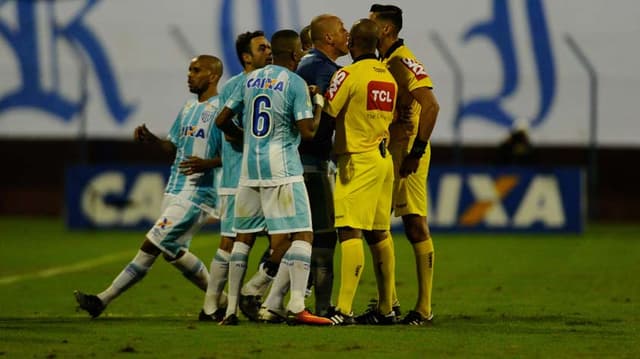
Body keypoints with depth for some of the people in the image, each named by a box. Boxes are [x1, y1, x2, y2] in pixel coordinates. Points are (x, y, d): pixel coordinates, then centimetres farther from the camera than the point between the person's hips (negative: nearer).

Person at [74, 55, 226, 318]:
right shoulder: (188, 108, 17)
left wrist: (207, 163, -30)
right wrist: (151, 139, 6)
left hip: (197, 195, -10)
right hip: (175, 190, 10)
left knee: (151, 246, -10)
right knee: (173, 252, 14)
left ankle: (103, 300, -10)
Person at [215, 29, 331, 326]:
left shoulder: (250, 79, 11)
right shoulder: (295, 83, -6)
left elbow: (222, 121, 14)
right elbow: (308, 131, -11)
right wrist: (319, 105, 6)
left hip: (249, 168, 6)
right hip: (282, 170, -6)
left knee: (244, 237, 13)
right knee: (302, 236, -6)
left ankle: (231, 309, 10)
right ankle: (296, 305, -21)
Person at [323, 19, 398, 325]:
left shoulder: (348, 75, -11)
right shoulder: (389, 76, 12)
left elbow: (327, 115, -11)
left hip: (357, 161, -8)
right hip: (384, 159, 8)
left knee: (349, 232, -12)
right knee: (379, 233, 13)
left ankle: (345, 309, -20)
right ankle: (386, 308, 16)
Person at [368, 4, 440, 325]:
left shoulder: (404, 62, -14)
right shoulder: (381, 64, 15)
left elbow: (431, 106, -24)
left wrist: (417, 151, -24)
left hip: (407, 153, -10)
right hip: (384, 154, 10)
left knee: (415, 226, -7)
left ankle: (424, 307, -5)